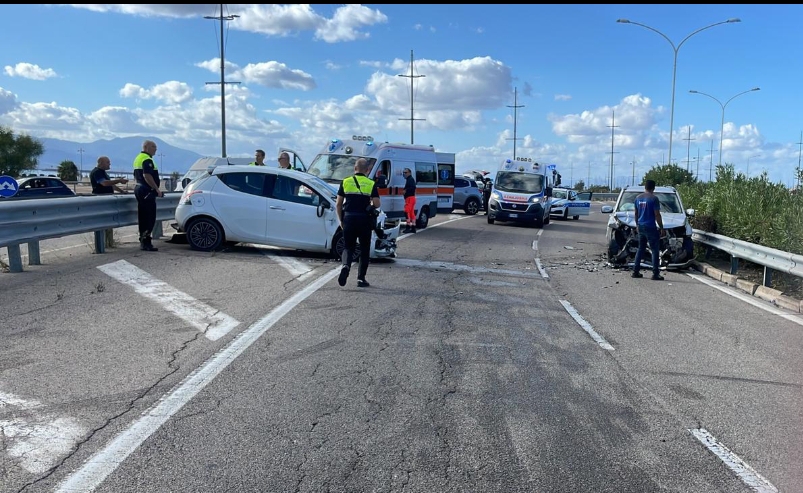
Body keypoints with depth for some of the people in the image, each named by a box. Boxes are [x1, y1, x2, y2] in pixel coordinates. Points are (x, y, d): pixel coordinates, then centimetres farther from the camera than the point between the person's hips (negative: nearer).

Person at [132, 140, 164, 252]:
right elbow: (147, 176, -25)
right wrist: (157, 189, -22)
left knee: (143, 217, 13)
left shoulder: (138, 158, 20)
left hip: (139, 189, 11)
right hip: (147, 191, -11)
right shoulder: (147, 159, -14)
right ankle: (146, 242, -11)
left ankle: (143, 241, 17)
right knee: (150, 217, -9)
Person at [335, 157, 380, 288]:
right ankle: (361, 278, 11)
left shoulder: (345, 182, 4)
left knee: (348, 247, 12)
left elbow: (338, 204, 4)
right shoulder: (371, 184, 0)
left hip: (349, 218, 1)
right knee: (364, 250, 11)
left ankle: (345, 266, -17)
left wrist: (341, 220, 14)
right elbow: (377, 204, -7)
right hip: (364, 220, -1)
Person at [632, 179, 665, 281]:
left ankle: (635, 271, 14)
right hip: (651, 227, -6)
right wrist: (661, 227, -6)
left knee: (640, 249, 15)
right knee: (655, 250, 1)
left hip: (641, 227, 6)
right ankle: (655, 274, -1)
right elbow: (657, 215, -13)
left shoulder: (638, 197, 7)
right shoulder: (653, 198, -12)